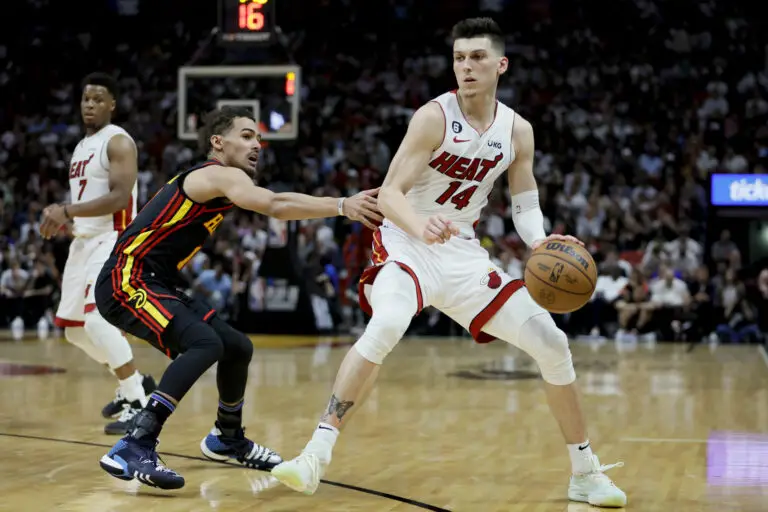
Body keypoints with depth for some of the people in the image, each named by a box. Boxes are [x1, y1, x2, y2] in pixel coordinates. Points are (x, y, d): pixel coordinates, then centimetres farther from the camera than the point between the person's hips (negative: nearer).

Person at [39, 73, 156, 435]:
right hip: (84, 242, 10)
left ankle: (138, 404, -17)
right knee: (73, 327, 13)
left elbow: (120, 198, -24)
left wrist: (66, 211, -29)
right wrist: (62, 218, 6)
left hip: (113, 240, -10)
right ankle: (133, 383, 30)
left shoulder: (118, 142, -11)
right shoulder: (81, 147, 17)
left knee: (97, 319, -26)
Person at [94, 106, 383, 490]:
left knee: (238, 348, 16)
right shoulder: (219, 175, -17)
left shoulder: (222, 182, 17)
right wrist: (342, 206, -37)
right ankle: (133, 450, -33)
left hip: (157, 284, 10)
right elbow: (275, 207, -31)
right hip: (125, 281, -10)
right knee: (205, 344, -29)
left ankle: (227, 439, 40)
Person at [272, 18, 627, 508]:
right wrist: (421, 226, -42)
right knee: (385, 327, -36)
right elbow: (389, 193, -21)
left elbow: (525, 204, 7)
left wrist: (540, 242, -15)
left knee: (551, 342, 0)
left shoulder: (518, 130, 0)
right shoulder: (434, 117, -16)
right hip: (406, 243, -5)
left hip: (463, 252, 6)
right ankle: (316, 454, -31)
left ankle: (586, 472, 15)